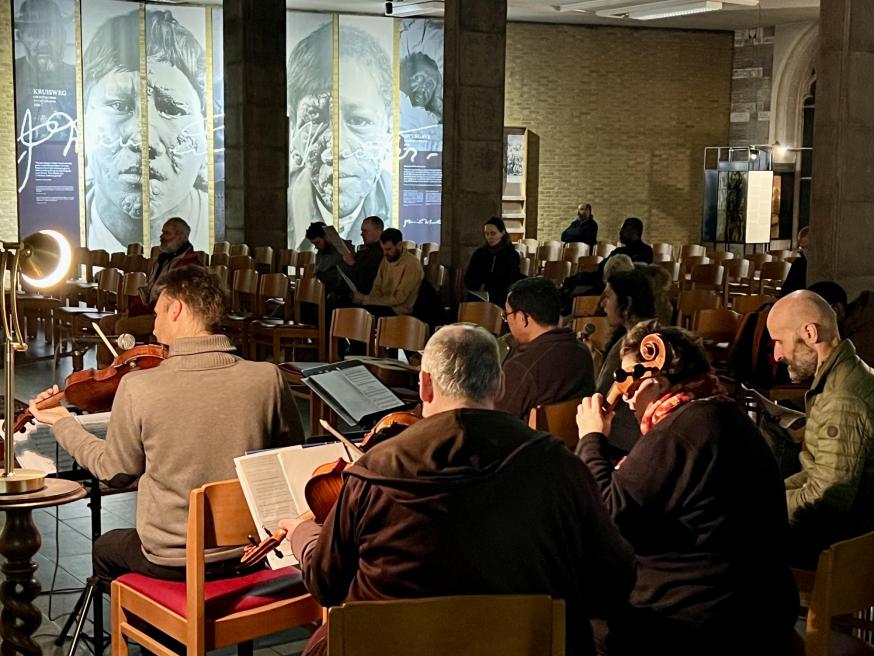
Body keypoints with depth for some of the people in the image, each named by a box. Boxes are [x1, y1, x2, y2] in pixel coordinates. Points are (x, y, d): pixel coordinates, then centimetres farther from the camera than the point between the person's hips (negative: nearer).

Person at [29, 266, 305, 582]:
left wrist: (62, 422, 14)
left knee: (104, 549, 32)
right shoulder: (268, 378, -14)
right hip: (246, 553, 3)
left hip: (169, 561, -3)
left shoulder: (138, 387, -18)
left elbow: (116, 471, -2)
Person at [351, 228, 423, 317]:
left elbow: (398, 299, -19)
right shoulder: (386, 259, 6)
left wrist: (365, 300, -19)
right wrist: (365, 299, -13)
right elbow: (377, 288, 10)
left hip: (400, 310, -7)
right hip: (385, 303, 7)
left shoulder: (412, 264, -17)